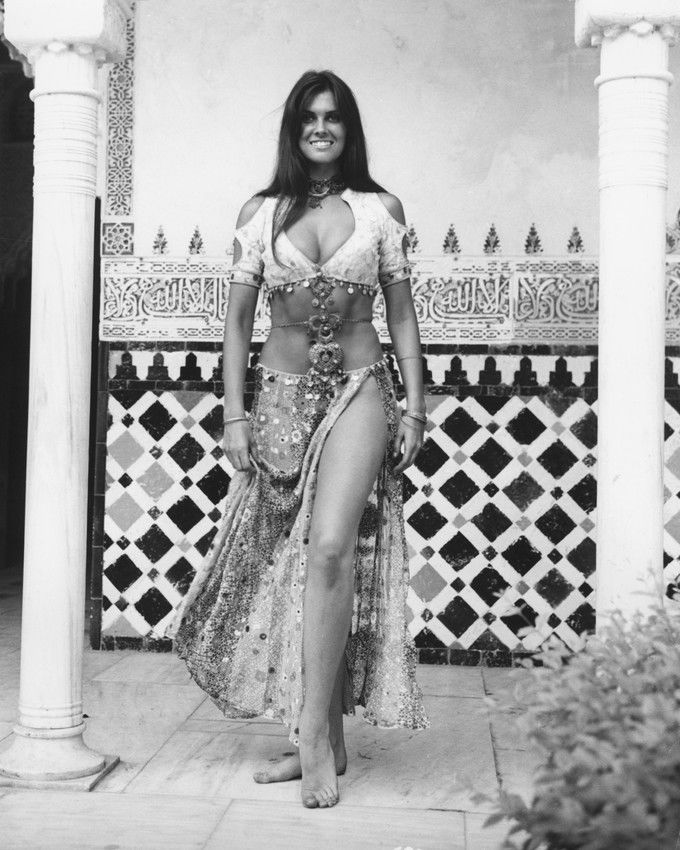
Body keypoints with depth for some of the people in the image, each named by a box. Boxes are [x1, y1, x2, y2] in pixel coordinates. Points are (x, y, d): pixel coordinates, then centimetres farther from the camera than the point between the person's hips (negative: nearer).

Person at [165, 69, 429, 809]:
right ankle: (325, 742, 14)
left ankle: (315, 731, -9)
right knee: (296, 559, 4)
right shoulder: (260, 212, 7)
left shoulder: (381, 209, 6)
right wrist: (234, 414, 0)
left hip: (358, 392, -2)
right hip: (281, 395, 2)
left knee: (331, 549, -18)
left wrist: (414, 407, 2)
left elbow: (401, 314, 7)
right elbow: (237, 319, 7)